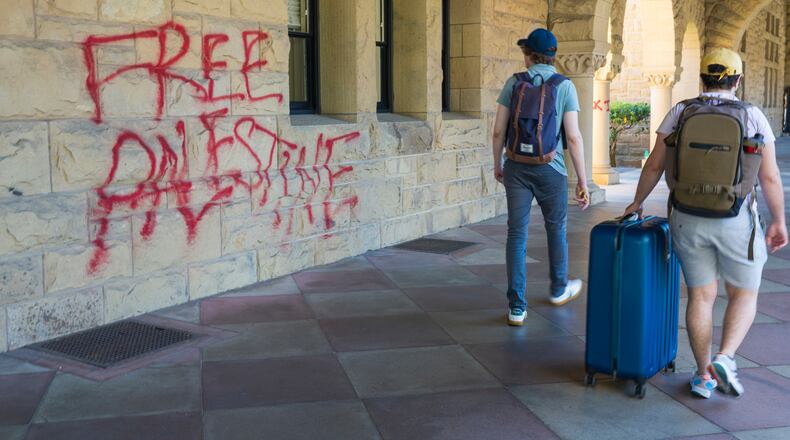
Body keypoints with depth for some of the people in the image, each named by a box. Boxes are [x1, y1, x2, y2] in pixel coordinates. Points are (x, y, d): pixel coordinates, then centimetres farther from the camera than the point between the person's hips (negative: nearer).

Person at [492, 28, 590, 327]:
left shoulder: (514, 83, 0)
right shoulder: (565, 86, -4)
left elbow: (498, 130, 1)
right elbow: (573, 137, -9)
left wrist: (497, 164, 16)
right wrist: (582, 180, -4)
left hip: (517, 168, 1)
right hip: (550, 169, -1)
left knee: (517, 235, 3)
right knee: (556, 228, 20)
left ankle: (517, 308, 1)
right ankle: (559, 289, 40)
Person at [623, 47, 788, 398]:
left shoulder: (680, 113, -3)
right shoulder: (753, 117, -7)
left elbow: (654, 165, -1)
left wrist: (637, 202, 13)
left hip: (688, 220, 2)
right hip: (737, 222, -2)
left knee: (701, 296, 13)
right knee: (744, 295, 15)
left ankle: (704, 376, 16)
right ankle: (724, 360, -5)